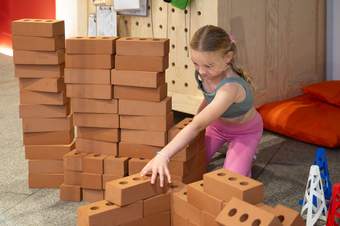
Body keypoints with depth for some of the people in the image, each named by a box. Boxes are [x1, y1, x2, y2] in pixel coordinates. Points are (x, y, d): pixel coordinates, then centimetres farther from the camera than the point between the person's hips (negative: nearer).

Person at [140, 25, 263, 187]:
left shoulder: (230, 87, -44)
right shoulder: (204, 73, -22)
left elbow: (197, 126, -51)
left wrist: (163, 155, -59)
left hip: (245, 130, -6)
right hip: (217, 124, 6)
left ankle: (247, 154, 13)